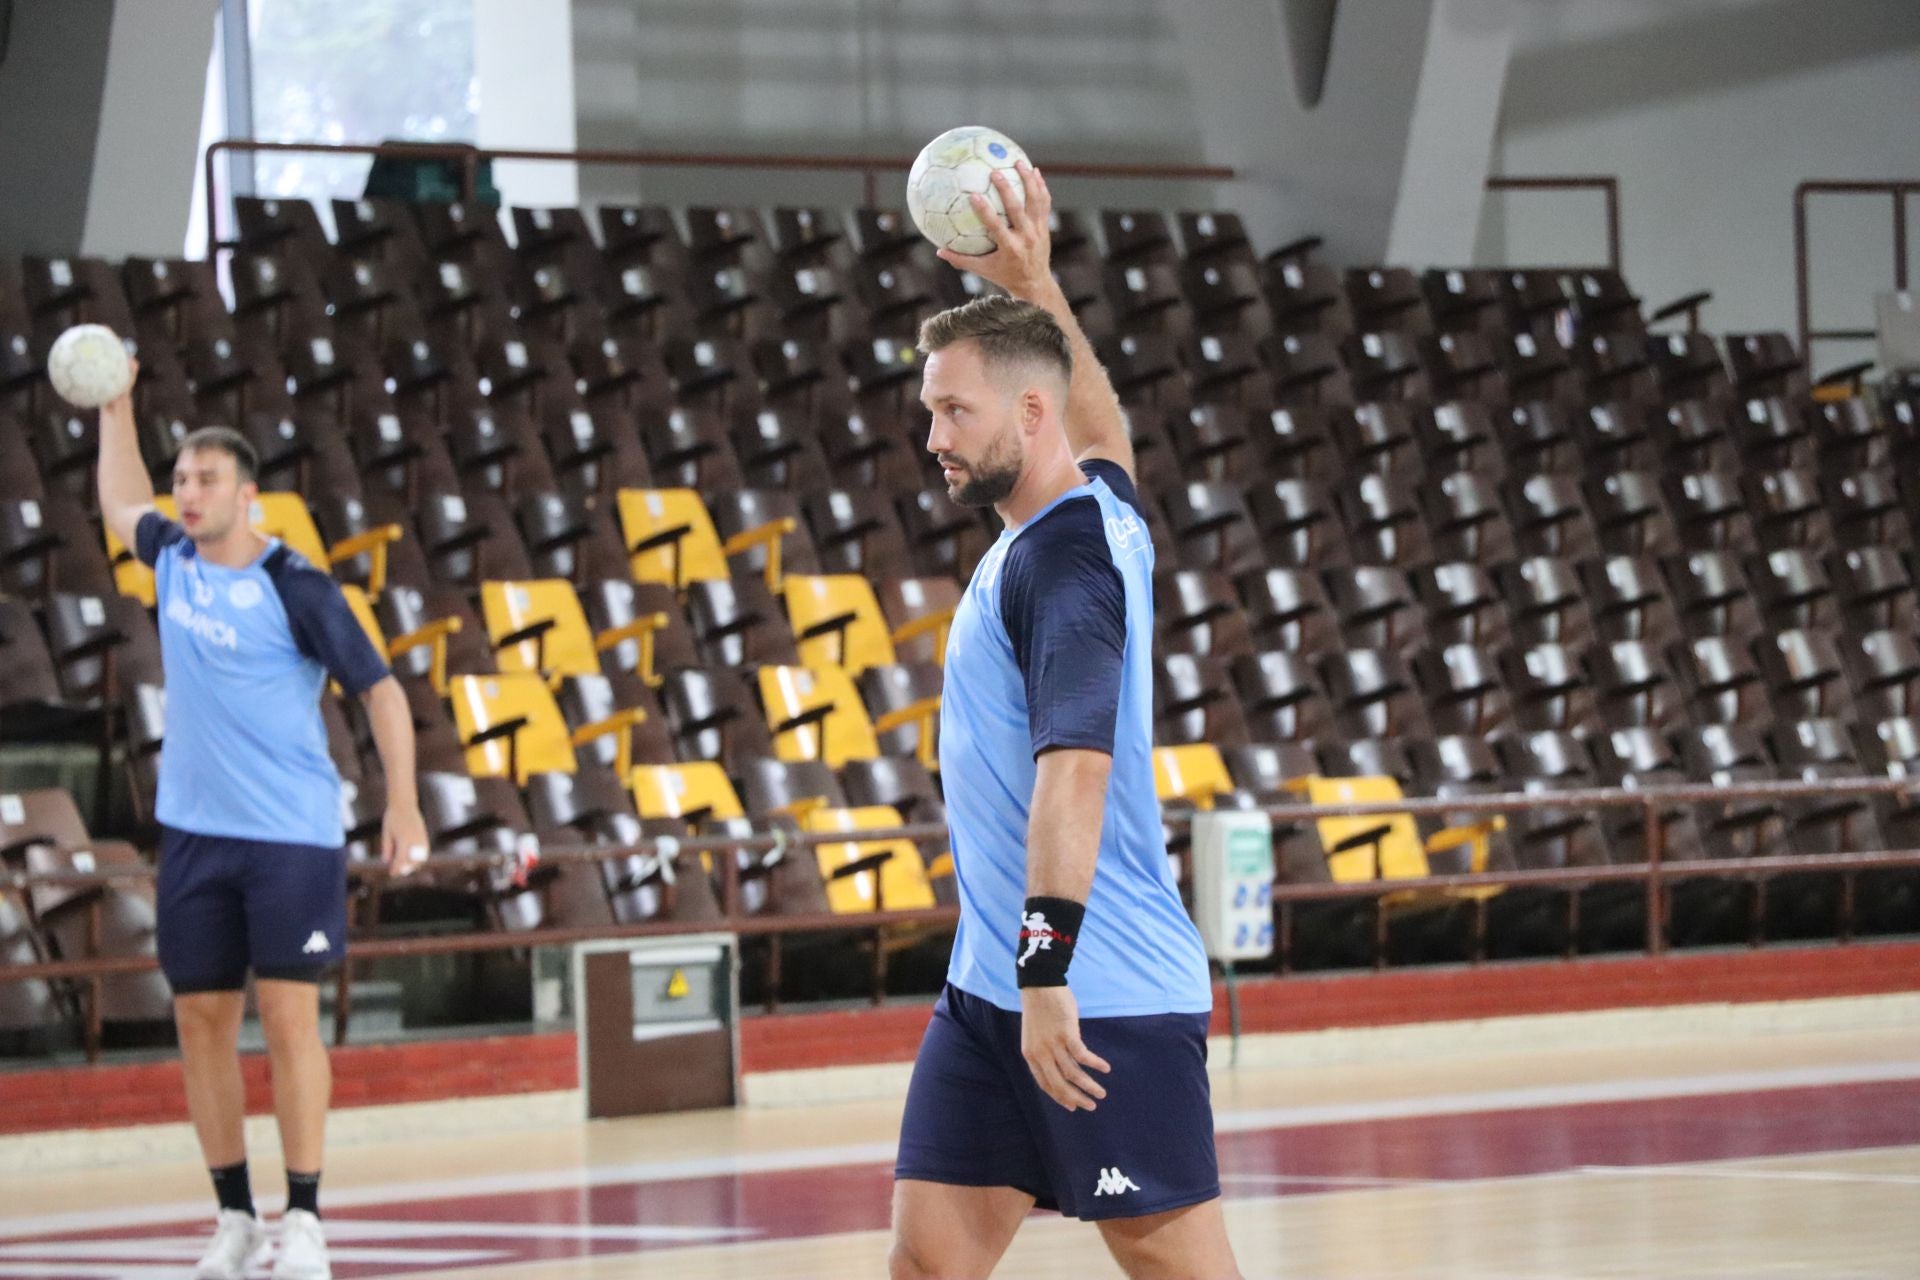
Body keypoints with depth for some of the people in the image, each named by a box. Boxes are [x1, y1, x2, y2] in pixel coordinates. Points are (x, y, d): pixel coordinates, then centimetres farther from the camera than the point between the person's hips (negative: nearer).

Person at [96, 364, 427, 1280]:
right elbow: (119, 504, 32)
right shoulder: (173, 559, 8)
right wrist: (115, 407, 26)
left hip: (292, 835, -5)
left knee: (289, 1015, -8)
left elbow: (380, 690, -5)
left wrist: (403, 807, -11)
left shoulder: (295, 588, -8)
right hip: (195, 833, 5)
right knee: (202, 1020, 4)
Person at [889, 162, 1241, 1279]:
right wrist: (1034, 284, 31)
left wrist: (1048, 969, -32)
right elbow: (1100, 419, 35)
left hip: (1101, 1005, -10)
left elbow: (1074, 764, -27)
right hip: (992, 990, 10)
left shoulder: (1063, 556, -16)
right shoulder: (1099, 504, 11)